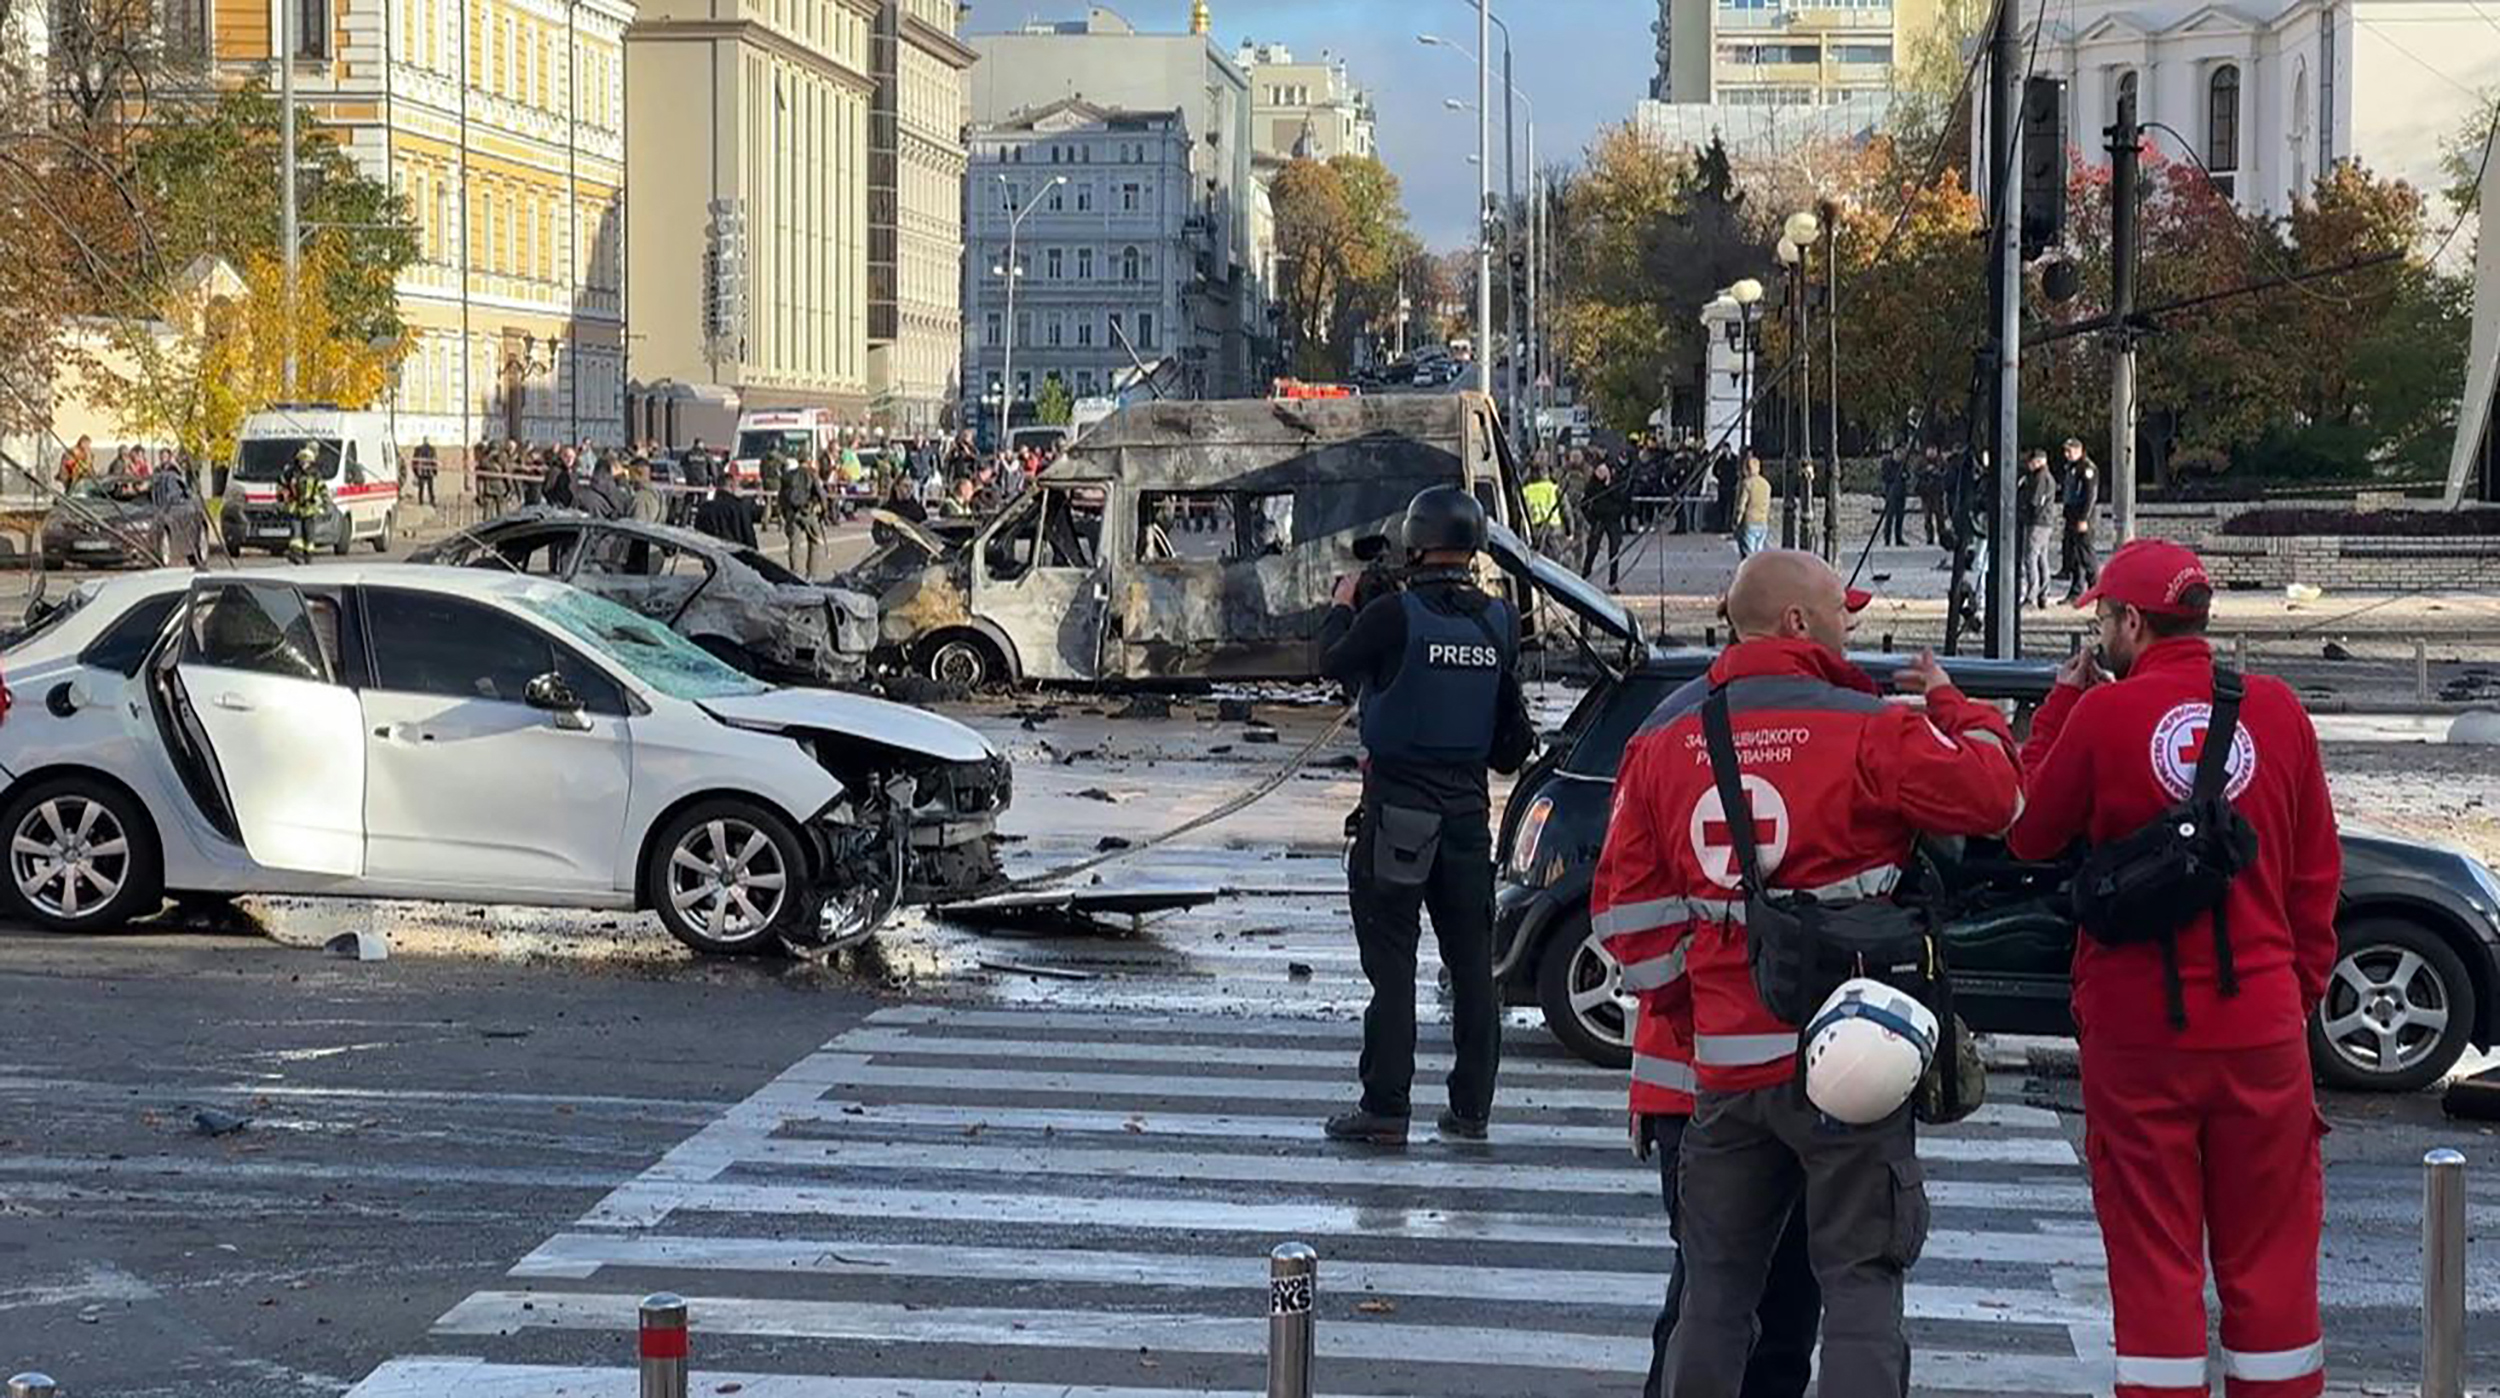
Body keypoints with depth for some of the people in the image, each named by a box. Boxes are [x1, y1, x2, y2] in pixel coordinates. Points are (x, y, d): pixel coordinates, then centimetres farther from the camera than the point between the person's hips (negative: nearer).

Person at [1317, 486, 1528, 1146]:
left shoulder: (1393, 614, -14)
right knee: (1471, 960, 10)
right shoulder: (1498, 621, 2)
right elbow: (1511, 737, 12)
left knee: (1391, 960, -1)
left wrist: (1340, 606, 19)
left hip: (1397, 805, -5)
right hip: (1468, 805, 5)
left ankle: (1386, 1107, -1)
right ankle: (1471, 1107, 14)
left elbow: (1335, 663, 3)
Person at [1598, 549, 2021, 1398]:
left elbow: (1625, 900, 8)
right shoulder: (1867, 730, -9)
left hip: (1721, 1064, 5)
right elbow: (1993, 795, -7)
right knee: (1860, 1285, 1)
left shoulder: (1665, 742, 8)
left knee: (1715, 1292, 14)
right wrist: (1953, 707, 9)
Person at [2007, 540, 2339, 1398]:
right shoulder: (2278, 711, 0)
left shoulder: (2103, 714, -8)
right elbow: (2316, 878, 7)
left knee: (2154, 1263, 5)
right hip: (2261, 1029, 2)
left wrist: (2058, 707, 14)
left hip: (2138, 1031, -2)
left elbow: (2029, 835, 7)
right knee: (2270, 1264, 10)